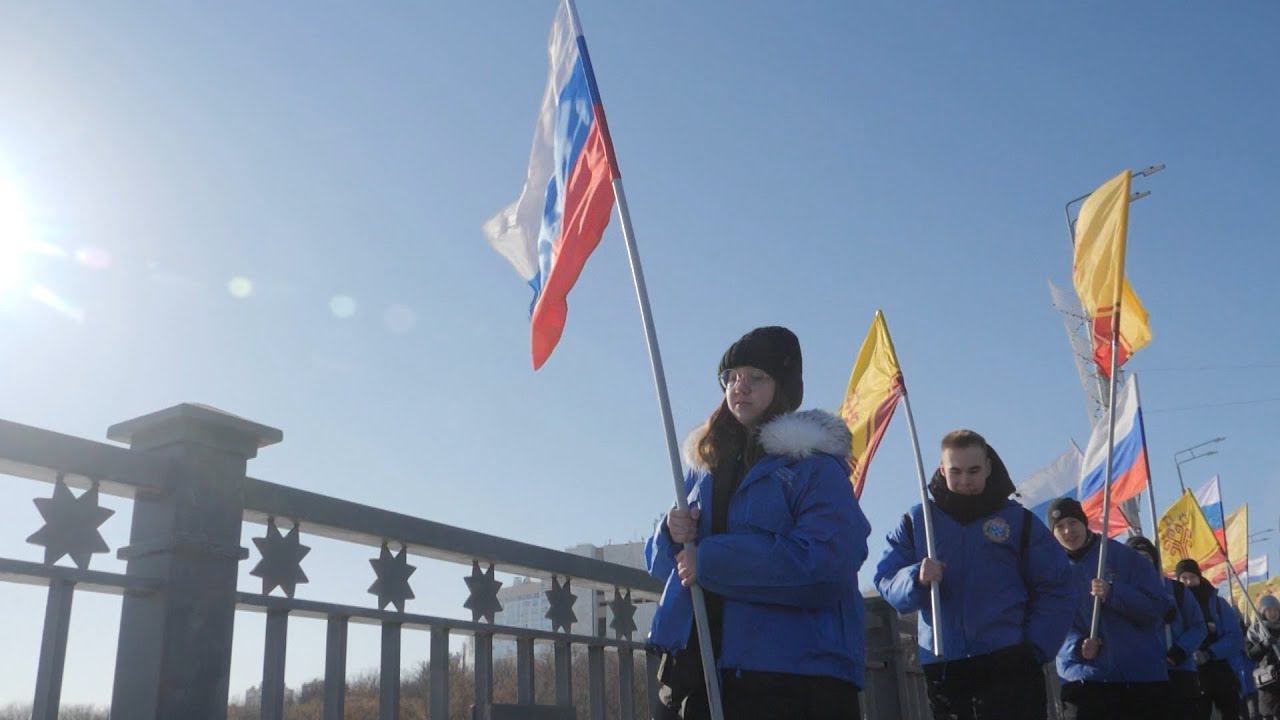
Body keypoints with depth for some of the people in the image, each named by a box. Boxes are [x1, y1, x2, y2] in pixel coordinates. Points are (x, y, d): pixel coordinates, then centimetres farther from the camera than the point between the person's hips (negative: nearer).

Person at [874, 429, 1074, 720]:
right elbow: (886, 581, 2)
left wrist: (1035, 647, -8)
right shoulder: (916, 521, 10)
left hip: (1009, 665, -2)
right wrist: (916, 579, -20)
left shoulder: (1019, 520, 7)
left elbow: (1056, 589, 5)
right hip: (942, 667, 2)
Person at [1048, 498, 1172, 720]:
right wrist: (1077, 646, -19)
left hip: (1142, 674, 0)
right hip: (1083, 678, 1)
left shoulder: (1123, 556, 1)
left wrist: (1114, 593, -20)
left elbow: (1160, 605, -5)